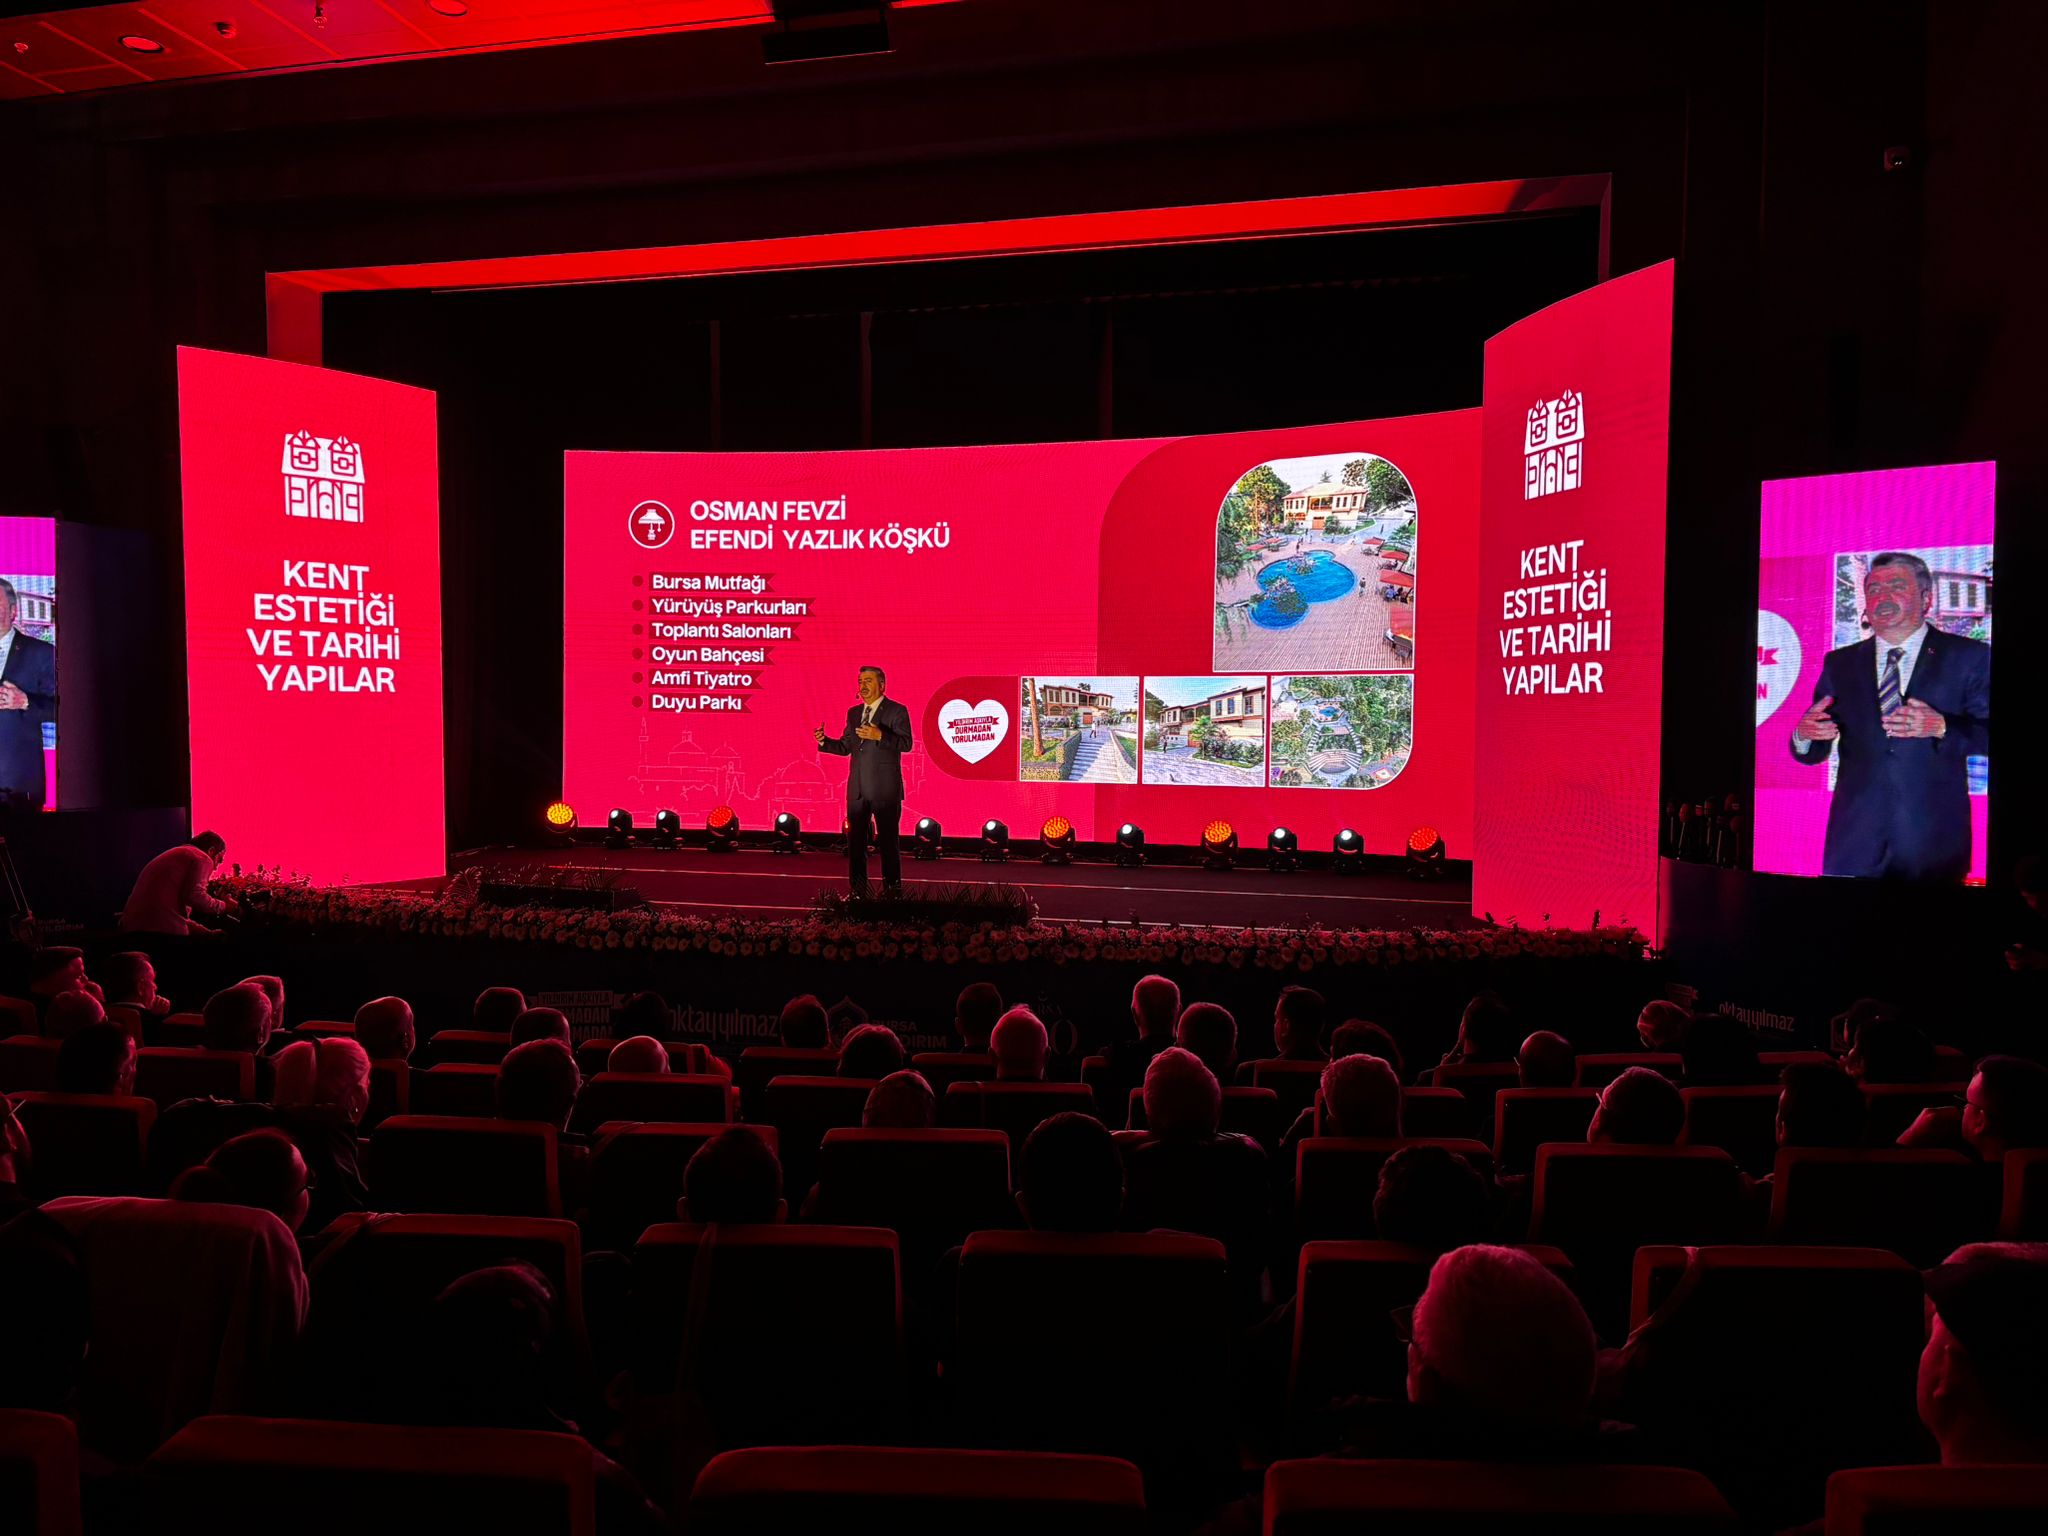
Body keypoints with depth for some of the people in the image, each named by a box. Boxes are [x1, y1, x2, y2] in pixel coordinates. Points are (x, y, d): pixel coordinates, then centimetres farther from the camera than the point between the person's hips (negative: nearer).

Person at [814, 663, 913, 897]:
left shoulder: (896, 711, -4)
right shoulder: (853, 713, 16)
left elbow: (906, 743, -15)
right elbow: (846, 747, 16)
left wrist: (879, 735, -28)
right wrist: (824, 741, -1)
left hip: (885, 789, -6)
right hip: (857, 789, 6)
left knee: (888, 840, 0)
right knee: (855, 840, 8)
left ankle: (892, 889, 8)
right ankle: (858, 890, 16)